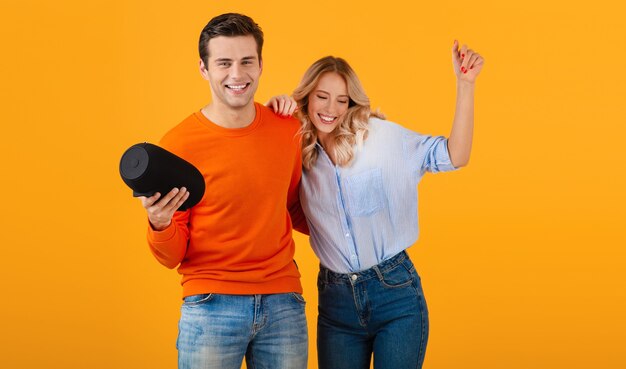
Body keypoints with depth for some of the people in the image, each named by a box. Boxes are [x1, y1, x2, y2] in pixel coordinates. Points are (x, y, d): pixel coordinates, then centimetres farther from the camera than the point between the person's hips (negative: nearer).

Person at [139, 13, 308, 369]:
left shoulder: (287, 129, 2)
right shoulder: (179, 144, -8)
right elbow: (173, 256, -3)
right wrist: (160, 225, -21)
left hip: (284, 303, 3)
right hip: (212, 306, -3)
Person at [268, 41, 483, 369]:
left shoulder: (380, 136, -5)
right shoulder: (297, 154, 4)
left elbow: (454, 156, -8)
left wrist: (464, 84, -17)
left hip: (396, 293, -3)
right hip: (336, 300, 3)